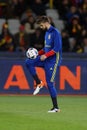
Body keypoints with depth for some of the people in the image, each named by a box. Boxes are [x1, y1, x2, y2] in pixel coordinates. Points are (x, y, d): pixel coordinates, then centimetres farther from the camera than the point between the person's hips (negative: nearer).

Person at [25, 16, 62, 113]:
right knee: (28, 62, -5)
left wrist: (46, 55, -22)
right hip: (46, 59, 9)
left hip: (53, 61, -9)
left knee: (50, 83, -9)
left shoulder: (55, 33, -14)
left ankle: (56, 107, -1)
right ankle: (39, 83, 1)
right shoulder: (47, 32, 14)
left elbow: (57, 48, -21)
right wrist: (38, 53, 7)